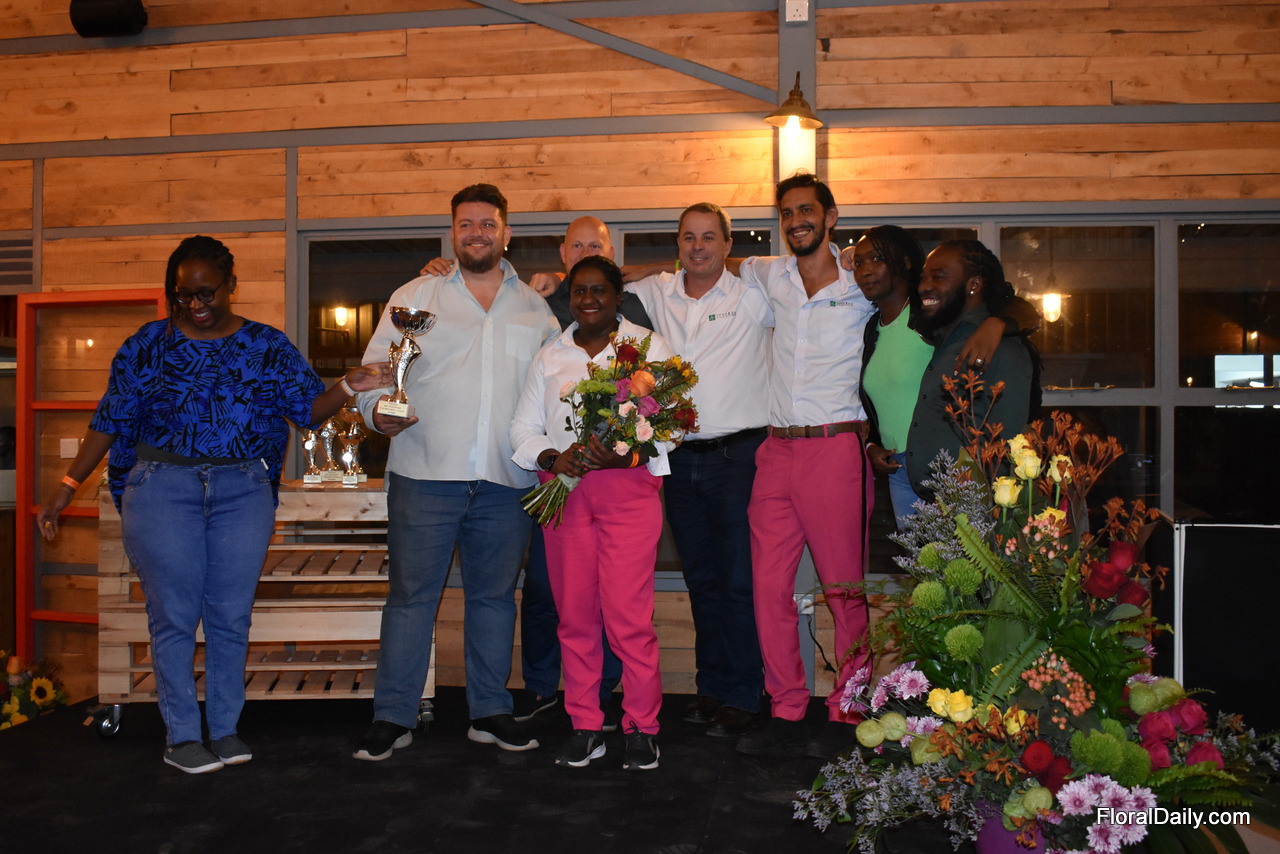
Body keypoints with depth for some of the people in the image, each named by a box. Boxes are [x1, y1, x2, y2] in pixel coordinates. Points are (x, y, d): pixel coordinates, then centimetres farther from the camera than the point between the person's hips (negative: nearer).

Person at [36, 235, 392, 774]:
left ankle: (225, 729, 18)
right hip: (162, 488, -1)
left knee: (231, 616, 4)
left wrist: (349, 387, -16)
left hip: (243, 492, 1)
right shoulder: (148, 344, 5)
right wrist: (68, 486, 4)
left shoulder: (268, 346, 6)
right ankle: (181, 736, 14)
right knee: (174, 614, 1)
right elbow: (110, 420, 8)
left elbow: (309, 410, 3)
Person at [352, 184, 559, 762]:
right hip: (425, 475, -2)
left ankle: (490, 712, 23)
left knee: (494, 595, 11)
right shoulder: (414, 297, 9)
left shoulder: (535, 308, 14)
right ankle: (393, 717, 14)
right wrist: (378, 411, -15)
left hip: (505, 481, 2)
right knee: (410, 595, 2)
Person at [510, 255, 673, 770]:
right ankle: (584, 726, 15)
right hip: (563, 489, 3)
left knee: (628, 612, -8)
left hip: (628, 487, -3)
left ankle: (641, 727, 6)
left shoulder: (650, 346, 10)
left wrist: (627, 455, -17)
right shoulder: (550, 357, 18)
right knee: (574, 612, 4)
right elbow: (523, 428, 15)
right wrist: (552, 457, -7)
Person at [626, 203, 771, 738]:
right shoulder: (654, 294, 10)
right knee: (701, 579, 13)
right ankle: (711, 686, 25)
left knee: (738, 581, -1)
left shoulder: (752, 296, -1)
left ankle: (742, 698, 10)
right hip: (679, 458, 4)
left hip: (737, 455, -4)